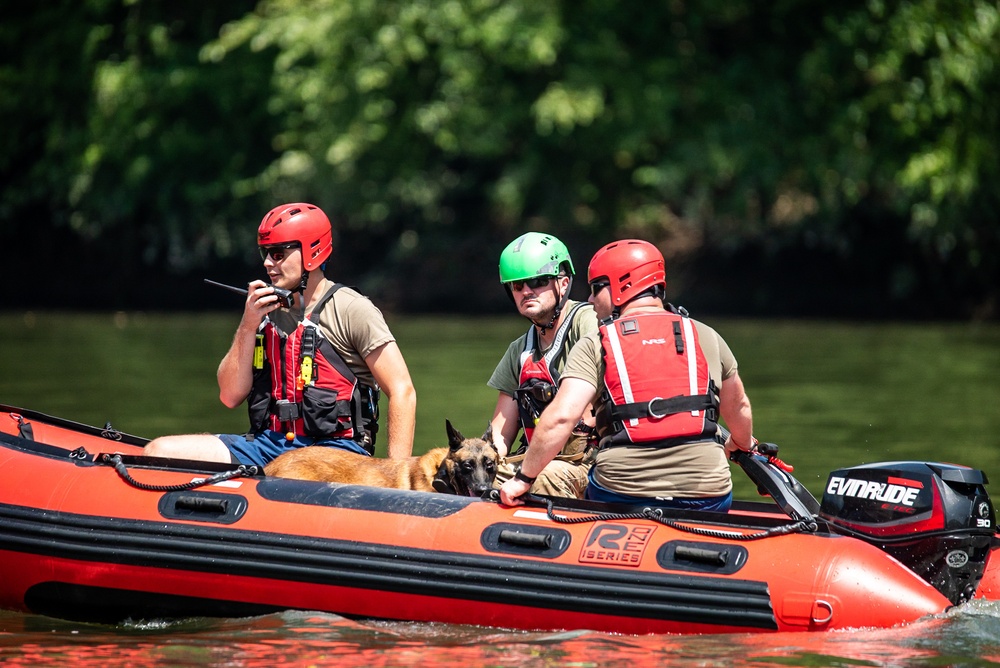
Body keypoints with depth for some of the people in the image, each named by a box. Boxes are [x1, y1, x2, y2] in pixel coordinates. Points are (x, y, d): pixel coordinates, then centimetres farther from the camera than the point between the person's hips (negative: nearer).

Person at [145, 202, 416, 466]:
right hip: (269, 443, 6)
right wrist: (248, 326, -2)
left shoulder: (351, 309, -2)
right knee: (159, 450, -10)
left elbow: (403, 392, -7)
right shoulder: (267, 311, 15)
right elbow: (230, 396, 10)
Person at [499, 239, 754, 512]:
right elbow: (738, 408, 24)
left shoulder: (594, 347, 2)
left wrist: (523, 479, -4)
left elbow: (561, 416, -11)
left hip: (621, 497, -1)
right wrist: (741, 444, 45)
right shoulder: (706, 337, 11)